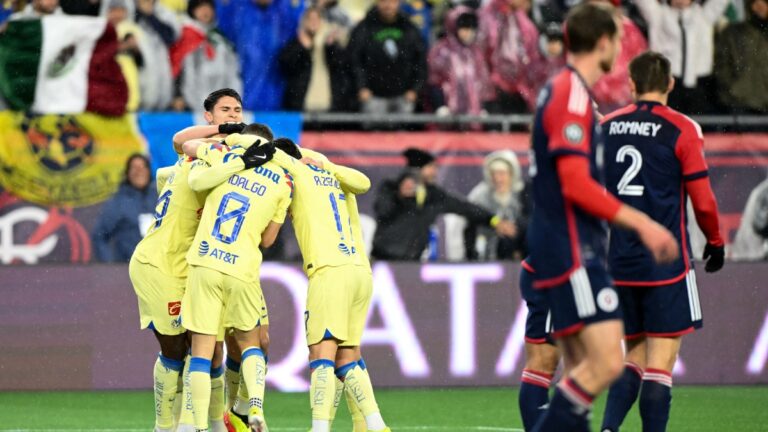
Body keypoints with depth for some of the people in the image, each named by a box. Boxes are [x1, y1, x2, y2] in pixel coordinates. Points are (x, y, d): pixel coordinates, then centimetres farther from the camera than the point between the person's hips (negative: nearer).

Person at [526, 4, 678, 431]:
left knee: (585, 372, 9)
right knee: (606, 362, -16)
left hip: (578, 250, 11)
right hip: (572, 251, -11)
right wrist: (642, 223, -16)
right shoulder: (571, 95, -14)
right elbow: (576, 184, -21)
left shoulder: (566, 91, 18)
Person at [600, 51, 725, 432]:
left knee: (635, 355, 14)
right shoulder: (682, 130, -6)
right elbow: (703, 200, -6)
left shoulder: (605, 127, 7)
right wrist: (715, 242, 11)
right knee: (660, 362, -3)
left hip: (618, 264, 5)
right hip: (666, 264, -4)